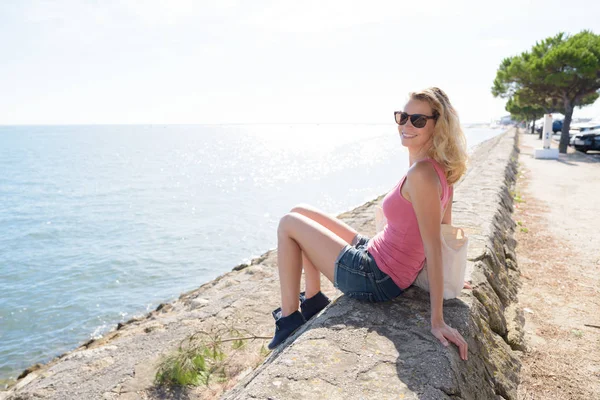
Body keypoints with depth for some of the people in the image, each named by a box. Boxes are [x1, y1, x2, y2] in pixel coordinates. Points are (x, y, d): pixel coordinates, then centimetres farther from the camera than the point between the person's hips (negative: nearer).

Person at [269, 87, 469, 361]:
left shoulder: (422, 173, -27)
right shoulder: (440, 168, 1)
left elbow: (433, 247, -28)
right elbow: (444, 228, 10)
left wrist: (437, 320, -24)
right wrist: (447, 279, 22)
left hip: (376, 279, -9)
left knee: (288, 224, 2)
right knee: (300, 213, 17)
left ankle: (289, 320, 9)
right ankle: (313, 299, 24)